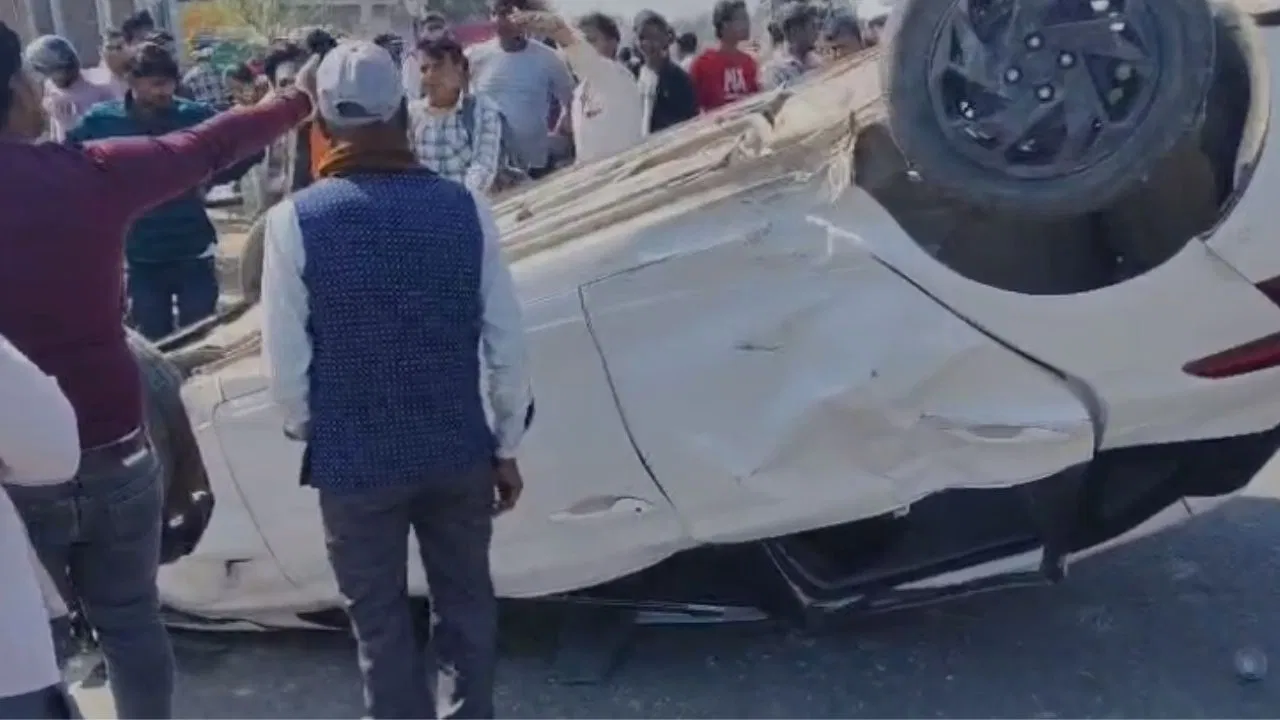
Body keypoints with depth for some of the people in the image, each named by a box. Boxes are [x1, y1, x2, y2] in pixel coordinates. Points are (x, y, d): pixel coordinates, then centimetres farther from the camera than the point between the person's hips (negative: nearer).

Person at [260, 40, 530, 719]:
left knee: (380, 620, 14)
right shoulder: (464, 206, -6)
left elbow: (286, 359, -8)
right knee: (466, 605, 19)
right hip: (459, 451, 2)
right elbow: (506, 341, -4)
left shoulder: (295, 219, -11)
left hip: (353, 460, -2)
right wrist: (507, 445, 8)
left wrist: (306, 429, 12)